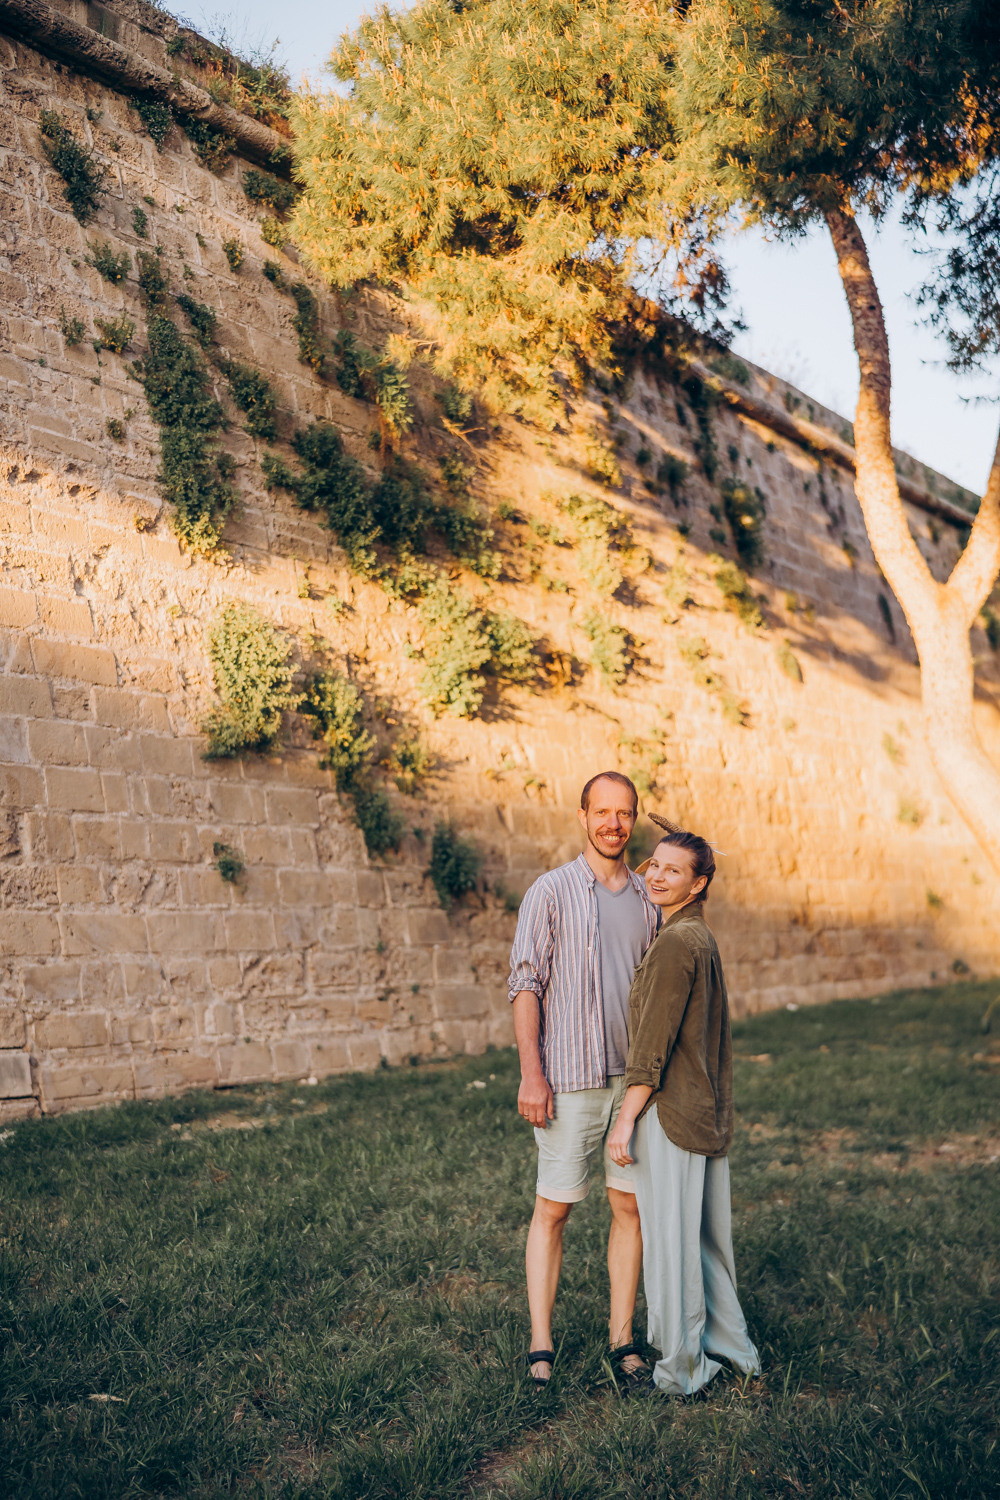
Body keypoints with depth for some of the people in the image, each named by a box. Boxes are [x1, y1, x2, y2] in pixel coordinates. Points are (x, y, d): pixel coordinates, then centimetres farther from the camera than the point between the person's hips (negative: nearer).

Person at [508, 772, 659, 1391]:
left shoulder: (650, 898, 10)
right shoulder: (551, 892, -4)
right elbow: (525, 984, -7)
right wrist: (531, 1073, -14)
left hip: (635, 1078, 5)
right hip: (570, 1082, -4)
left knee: (632, 1206, 8)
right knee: (553, 1209, 2)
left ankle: (623, 1340, 19)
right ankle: (541, 1348, 12)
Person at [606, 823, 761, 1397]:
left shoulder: (676, 942, -17)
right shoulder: (704, 936, 12)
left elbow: (654, 1042, -19)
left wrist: (626, 1119, -15)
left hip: (670, 1110, -9)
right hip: (708, 1111, 9)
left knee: (669, 1237, 2)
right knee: (707, 1233, 18)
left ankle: (681, 1367, 13)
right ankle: (731, 1347, 30)